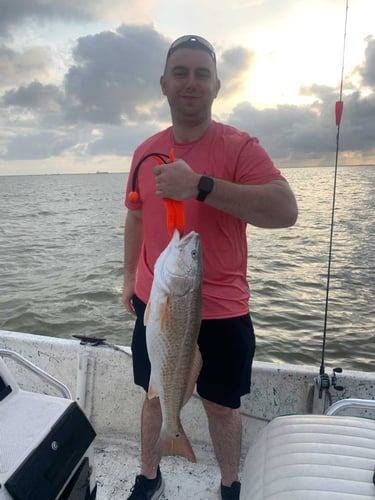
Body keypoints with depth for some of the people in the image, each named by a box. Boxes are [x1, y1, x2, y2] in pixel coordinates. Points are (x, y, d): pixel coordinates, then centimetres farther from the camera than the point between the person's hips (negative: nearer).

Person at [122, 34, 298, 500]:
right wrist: (129, 275, 15)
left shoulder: (239, 147, -12)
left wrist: (201, 186, -35)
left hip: (221, 310, -3)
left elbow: (286, 210, -27)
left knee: (221, 405, 15)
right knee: (154, 395, 21)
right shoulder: (145, 152, 3)